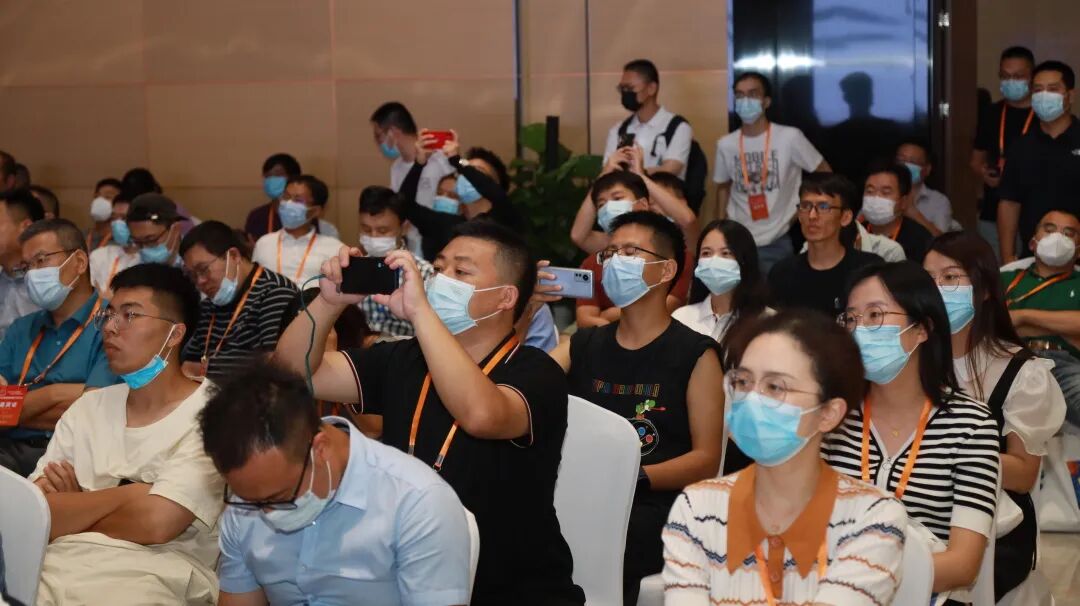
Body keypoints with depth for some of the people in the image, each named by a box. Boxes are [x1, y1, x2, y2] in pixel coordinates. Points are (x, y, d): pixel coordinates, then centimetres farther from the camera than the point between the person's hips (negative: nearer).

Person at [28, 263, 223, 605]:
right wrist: (124, 496, -4)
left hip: (150, 578, -4)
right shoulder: (87, 408, 17)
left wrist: (71, 510, 3)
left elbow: (155, 523, -13)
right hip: (56, 567, 4)